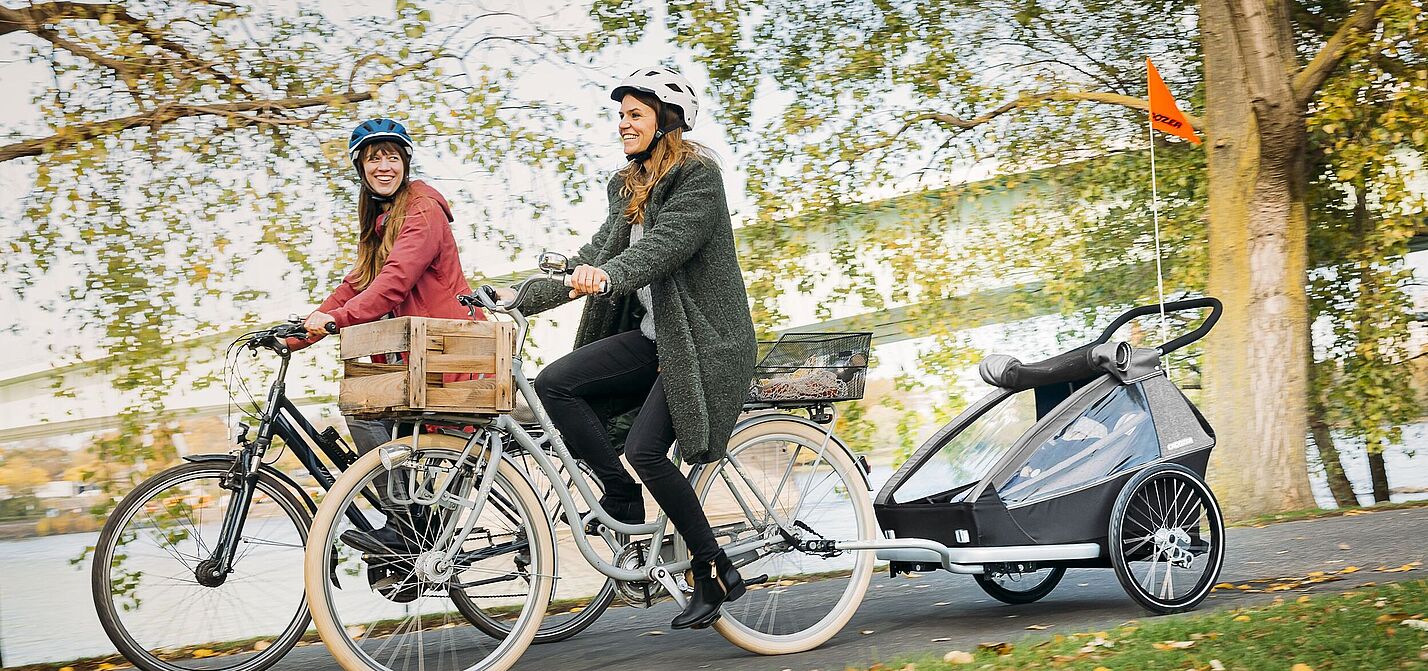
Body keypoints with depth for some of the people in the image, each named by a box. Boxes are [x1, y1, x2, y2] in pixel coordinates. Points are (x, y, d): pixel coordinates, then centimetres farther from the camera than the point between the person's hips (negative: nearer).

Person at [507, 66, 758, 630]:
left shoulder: (699, 177, -10)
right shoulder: (630, 186, 15)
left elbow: (667, 243, -26)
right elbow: (595, 257, 15)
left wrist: (608, 274, -44)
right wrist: (522, 299, 6)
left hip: (703, 341, -8)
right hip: (652, 337, 8)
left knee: (645, 449, -22)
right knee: (555, 383, -13)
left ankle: (715, 572, -6)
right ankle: (622, 498, -2)